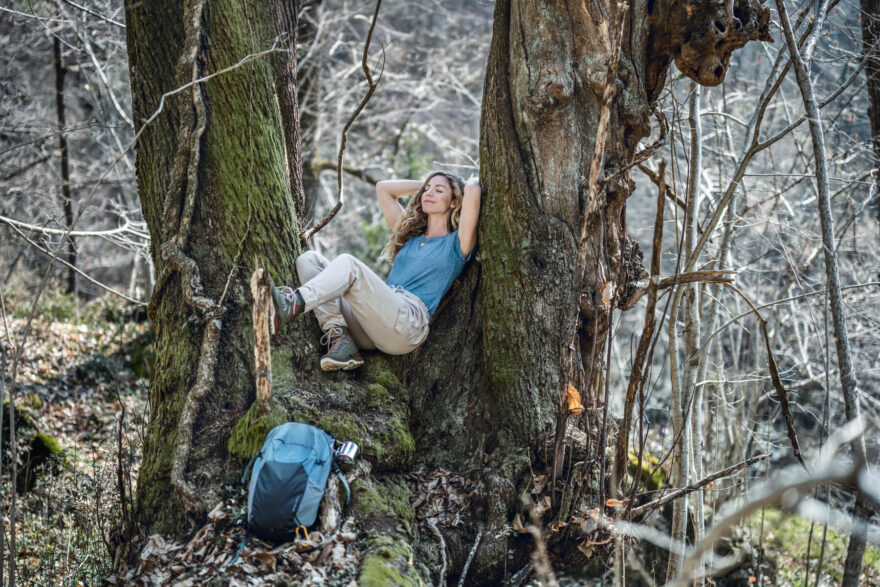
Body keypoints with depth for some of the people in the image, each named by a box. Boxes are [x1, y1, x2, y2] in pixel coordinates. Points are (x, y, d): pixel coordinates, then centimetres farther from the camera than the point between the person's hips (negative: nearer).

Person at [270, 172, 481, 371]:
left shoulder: (456, 243, 11)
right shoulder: (411, 235, 30)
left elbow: (472, 189, -3)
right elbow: (383, 188, 37)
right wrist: (424, 185, 37)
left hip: (407, 324, -7)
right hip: (370, 325, 7)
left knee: (348, 263, -27)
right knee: (309, 259, -4)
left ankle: (289, 306, -51)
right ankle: (340, 340, -25)